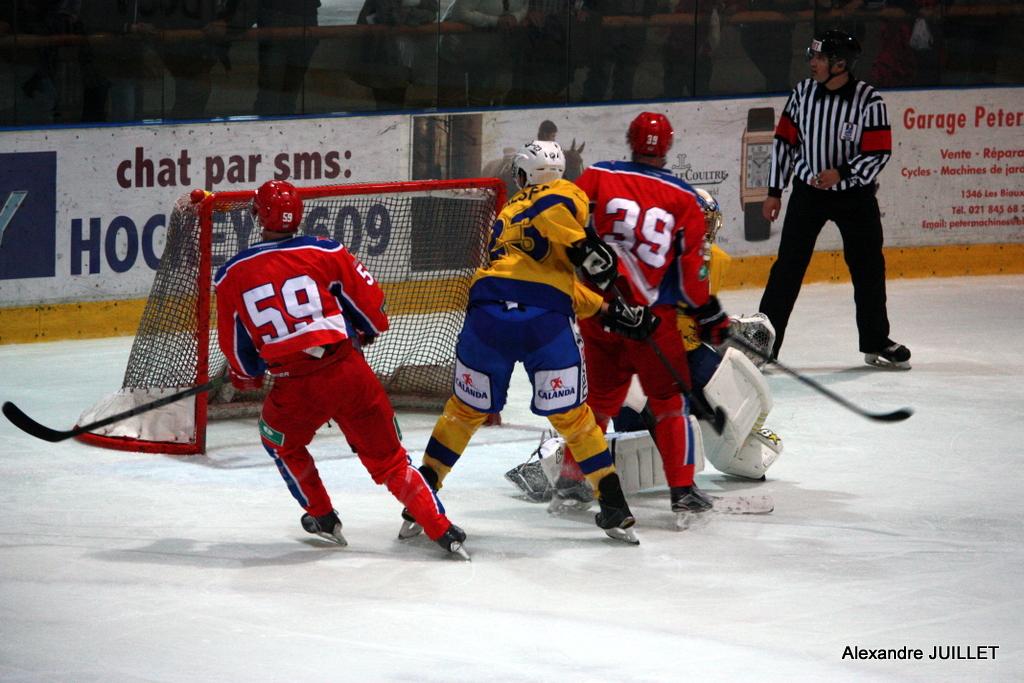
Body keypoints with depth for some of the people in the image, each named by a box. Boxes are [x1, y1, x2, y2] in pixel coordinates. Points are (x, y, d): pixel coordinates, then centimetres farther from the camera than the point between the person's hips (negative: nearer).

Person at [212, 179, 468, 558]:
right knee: (387, 456, 11)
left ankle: (323, 519, 34)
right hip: (348, 372, 1)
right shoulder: (324, 252, 2)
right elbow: (370, 299, 7)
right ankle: (441, 530, 2)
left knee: (280, 441, 31)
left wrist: (245, 376, 35)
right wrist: (365, 332, 30)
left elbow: (234, 342, 14)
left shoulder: (232, 275, 4)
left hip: (294, 387, -1)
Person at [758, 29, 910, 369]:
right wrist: (774, 191, 3)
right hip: (808, 190, 1)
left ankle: (876, 343, 26)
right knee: (788, 267, -4)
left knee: (868, 267, 9)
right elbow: (784, 140, 3)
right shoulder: (803, 92, -5)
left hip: (855, 193, -1)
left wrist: (842, 172, -28)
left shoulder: (869, 101, -15)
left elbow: (879, 152, -14)